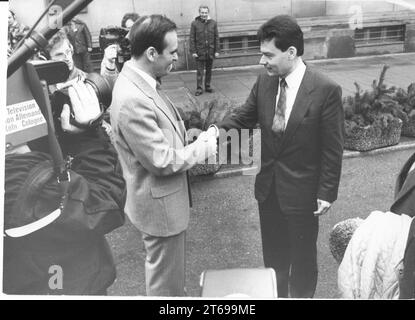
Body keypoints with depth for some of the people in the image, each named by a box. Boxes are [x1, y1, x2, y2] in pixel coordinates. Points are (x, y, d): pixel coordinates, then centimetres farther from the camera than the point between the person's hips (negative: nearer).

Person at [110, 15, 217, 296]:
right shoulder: (132, 99, -31)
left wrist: (191, 139, 1)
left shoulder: (140, 82, -1)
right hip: (160, 202, -9)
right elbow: (162, 161, -26)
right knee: (165, 277, 13)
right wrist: (202, 148, -14)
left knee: (172, 268, 29)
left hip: (167, 195, 9)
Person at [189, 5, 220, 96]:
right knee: (199, 71, 0)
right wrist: (193, 51, -9)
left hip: (210, 51, 3)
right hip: (199, 51, -2)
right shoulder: (194, 23, -3)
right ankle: (199, 88, 5)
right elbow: (192, 38, -3)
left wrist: (217, 50, 0)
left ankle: (208, 86, 22)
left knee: (209, 70, 11)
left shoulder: (213, 23, 4)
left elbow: (216, 38, 5)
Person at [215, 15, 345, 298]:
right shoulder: (264, 83, -5)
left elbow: (333, 148, -14)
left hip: (301, 190, -4)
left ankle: (301, 295, 43)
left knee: (302, 253, 18)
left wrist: (327, 192, -11)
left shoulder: (326, 90, -19)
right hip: (268, 187, 5)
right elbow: (242, 119, 4)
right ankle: (275, 293, 47)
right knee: (273, 250, 23)